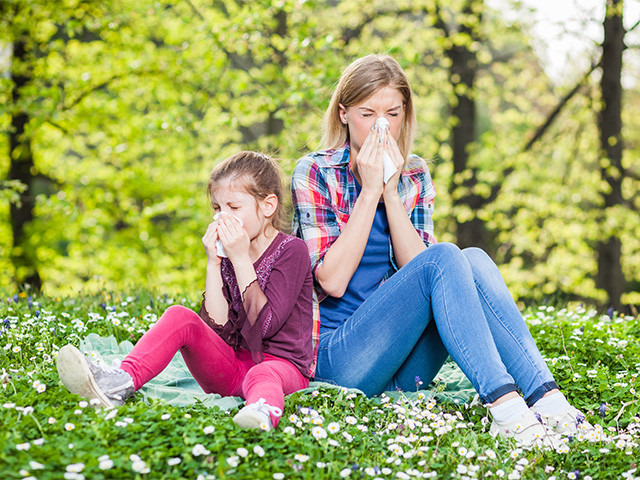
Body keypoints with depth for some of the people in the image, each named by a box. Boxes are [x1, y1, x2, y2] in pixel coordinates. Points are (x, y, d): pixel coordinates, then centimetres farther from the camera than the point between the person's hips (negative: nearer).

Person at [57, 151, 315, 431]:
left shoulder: (292, 250, -6)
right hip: (230, 364, 6)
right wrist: (213, 264, -9)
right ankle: (122, 381, -38)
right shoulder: (227, 252, 10)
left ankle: (263, 411, -76)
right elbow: (217, 327, -3)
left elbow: (264, 326, -18)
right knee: (180, 317, -17)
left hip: (282, 363, -5)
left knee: (263, 376, -41)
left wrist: (241, 260, -18)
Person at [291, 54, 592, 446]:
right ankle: (505, 406, -40)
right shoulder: (315, 174, -3)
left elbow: (415, 267, -3)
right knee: (445, 258, -26)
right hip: (339, 361, -5)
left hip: (404, 367, 5)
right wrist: (369, 191, -15)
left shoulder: (414, 176, 11)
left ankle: (546, 398, -33)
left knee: (475, 260, -21)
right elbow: (332, 280, -14)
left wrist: (390, 191, -12)